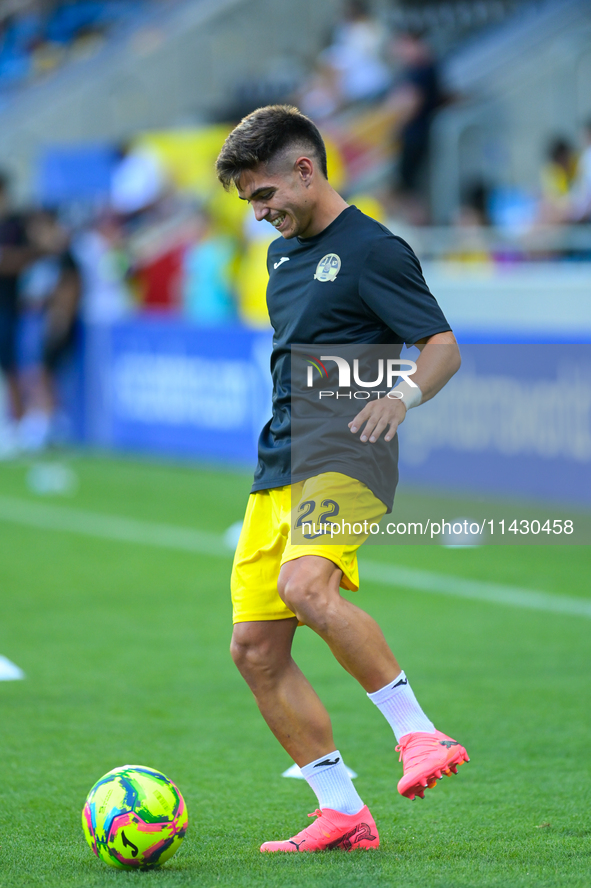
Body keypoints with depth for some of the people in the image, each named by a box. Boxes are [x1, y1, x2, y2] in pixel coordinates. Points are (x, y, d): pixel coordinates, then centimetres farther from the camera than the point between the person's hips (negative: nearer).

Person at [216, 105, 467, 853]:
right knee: (254, 649, 1)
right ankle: (343, 813, 6)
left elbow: (444, 348, -10)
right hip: (278, 469, 9)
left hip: (345, 457, -9)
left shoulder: (372, 250, -6)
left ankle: (418, 735, -26)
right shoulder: (282, 255, 19)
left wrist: (404, 395, -27)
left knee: (305, 586, -35)